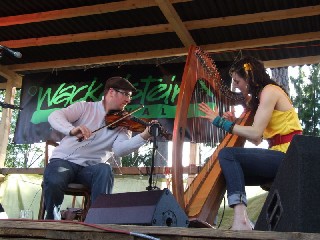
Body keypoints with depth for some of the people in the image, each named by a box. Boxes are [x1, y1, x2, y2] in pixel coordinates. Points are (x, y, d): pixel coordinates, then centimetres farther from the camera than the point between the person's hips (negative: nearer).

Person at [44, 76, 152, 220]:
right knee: (54, 181, -33)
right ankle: (52, 222, -4)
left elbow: (119, 149, -12)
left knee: (105, 170, -33)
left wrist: (144, 137, -29)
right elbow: (54, 116, -10)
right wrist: (72, 130, -33)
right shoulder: (85, 108, 4)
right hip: (64, 160, -1)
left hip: (90, 167, 1)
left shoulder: (122, 123, 8)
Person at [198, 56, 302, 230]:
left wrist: (221, 122, -12)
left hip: (288, 157, -10)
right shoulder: (260, 96, 19)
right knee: (230, 172, 10)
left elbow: (255, 133, -19)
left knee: (227, 155, -20)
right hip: (281, 156, 10)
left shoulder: (269, 90, -9)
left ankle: (241, 218, -29)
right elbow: (257, 139, 16)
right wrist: (233, 123, 9)